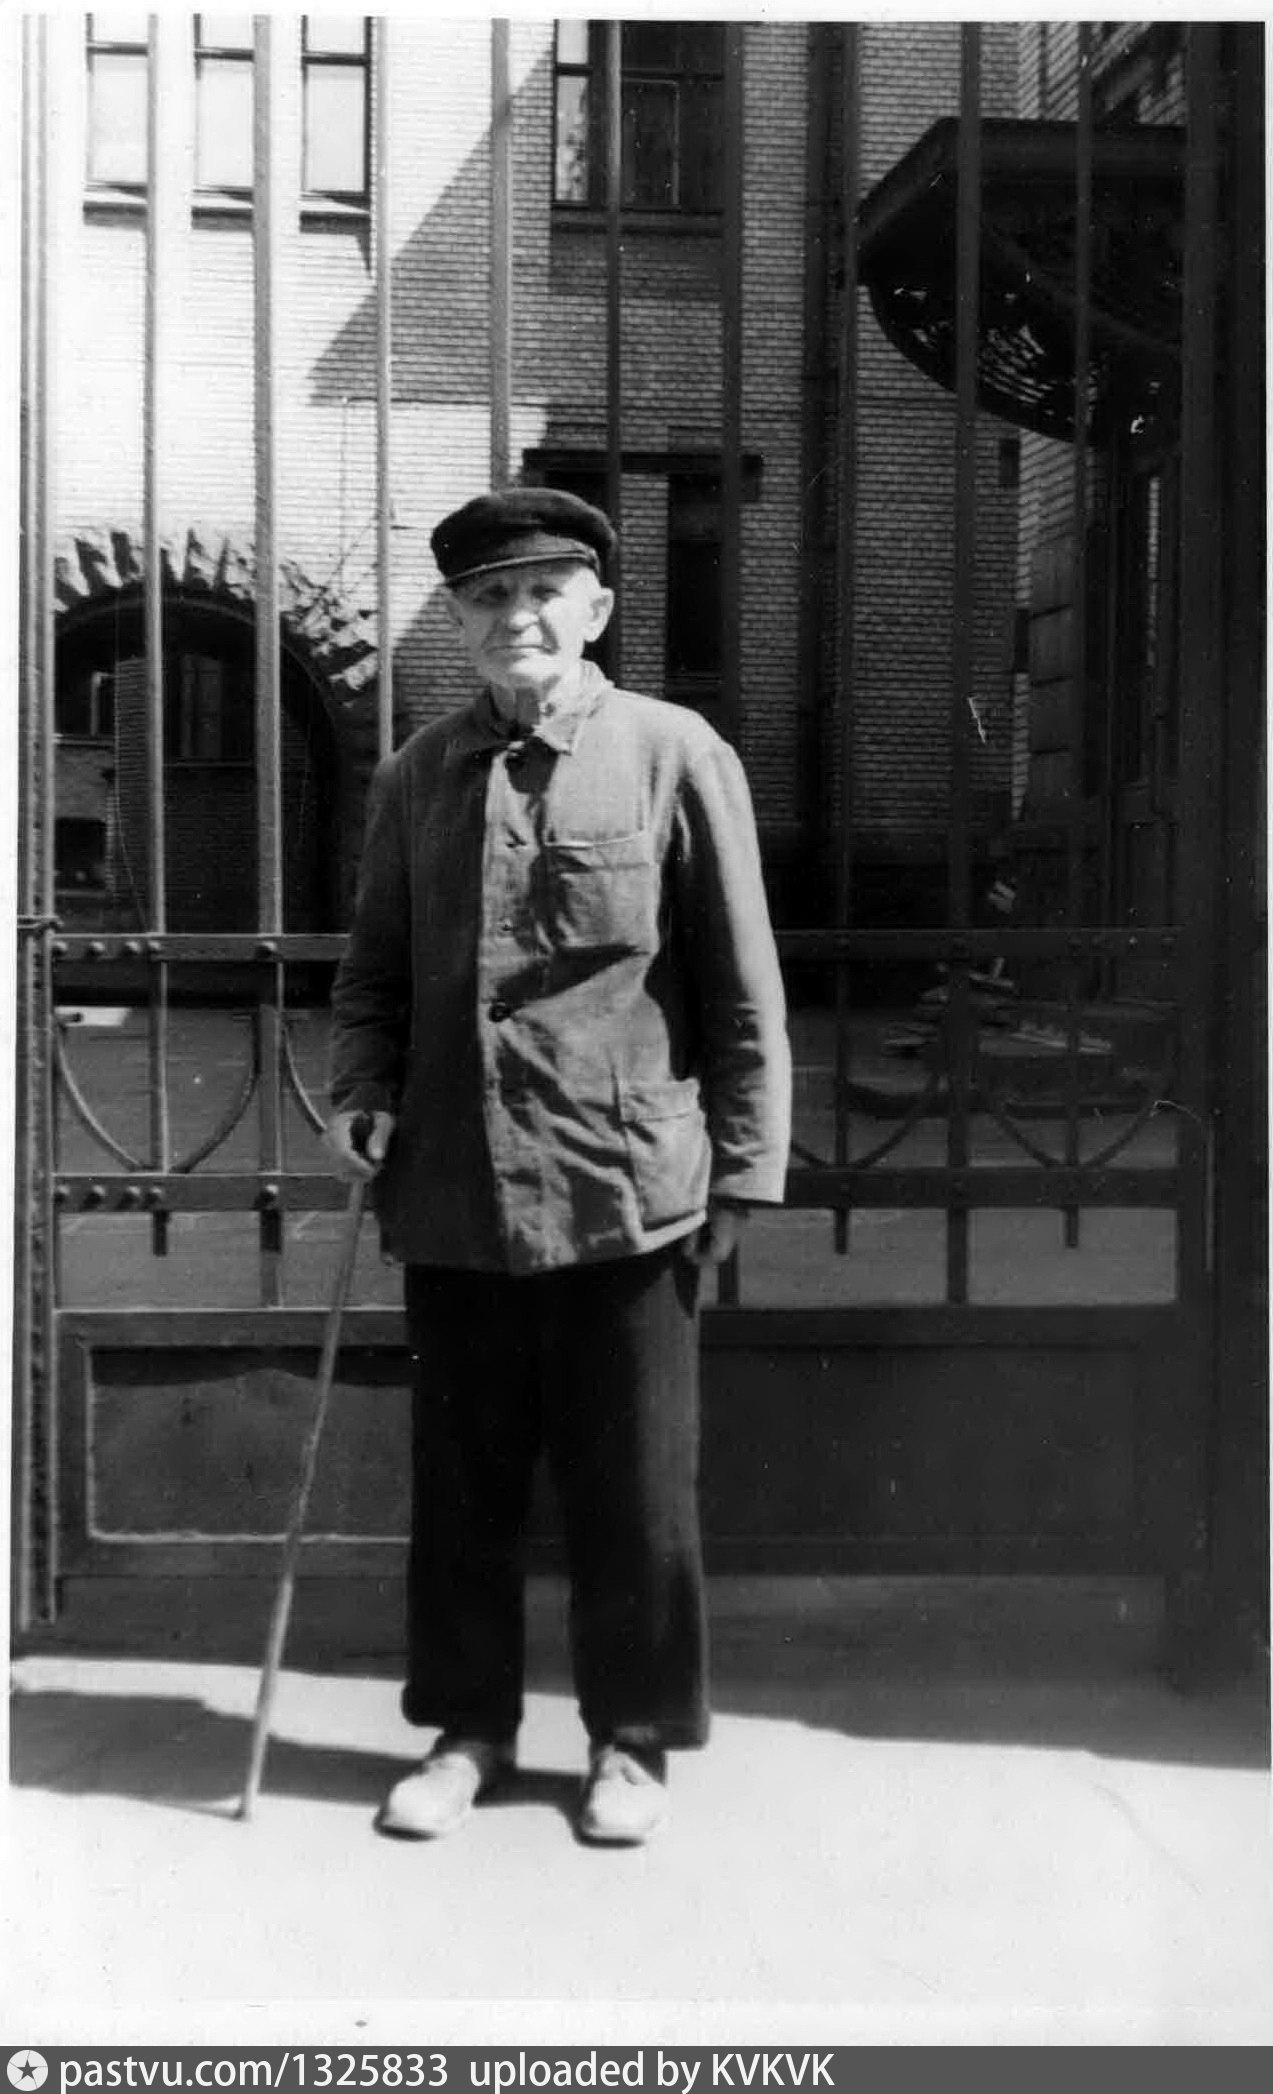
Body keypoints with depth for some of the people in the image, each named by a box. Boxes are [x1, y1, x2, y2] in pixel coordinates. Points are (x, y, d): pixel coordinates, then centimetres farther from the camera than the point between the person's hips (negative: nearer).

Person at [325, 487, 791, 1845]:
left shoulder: (676, 756, -2)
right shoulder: (415, 776, 8)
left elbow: (742, 990, -1)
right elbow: (373, 973, 16)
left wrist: (744, 1171, -3)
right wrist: (362, 1095, -1)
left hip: (624, 1196, -3)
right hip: (451, 1196, 3)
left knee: (633, 1489, 7)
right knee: (461, 1483, 13)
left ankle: (634, 1738, 26)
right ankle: (466, 1729, 31)